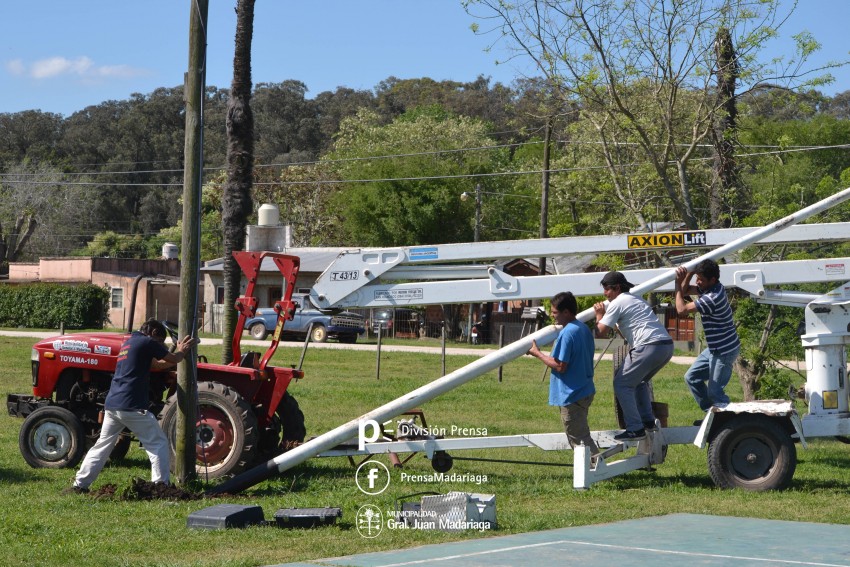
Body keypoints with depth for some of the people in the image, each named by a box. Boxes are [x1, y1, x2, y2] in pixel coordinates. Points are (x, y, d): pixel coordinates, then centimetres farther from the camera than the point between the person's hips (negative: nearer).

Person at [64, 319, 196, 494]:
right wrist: (182, 351, 25)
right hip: (132, 406, -8)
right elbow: (173, 359, 4)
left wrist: (180, 352, 28)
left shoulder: (129, 343, 22)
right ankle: (160, 485, -4)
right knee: (158, 443, 2)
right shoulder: (147, 342, -4)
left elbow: (157, 364, 27)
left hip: (112, 405, 8)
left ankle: (80, 485, 16)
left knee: (103, 445, 17)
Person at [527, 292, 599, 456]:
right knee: (582, 435, 19)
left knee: (578, 439, -2)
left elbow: (560, 366, -21)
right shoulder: (584, 328, 9)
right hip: (585, 391, 10)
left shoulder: (567, 333, -20)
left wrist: (538, 354, -11)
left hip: (572, 394, -10)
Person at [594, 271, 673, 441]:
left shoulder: (617, 303, 1)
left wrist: (599, 314, 16)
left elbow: (602, 329, -1)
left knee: (622, 384, 1)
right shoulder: (637, 300, 29)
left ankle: (635, 429, -5)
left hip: (649, 346, -9)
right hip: (667, 345, 9)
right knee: (639, 381, 28)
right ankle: (648, 421, 24)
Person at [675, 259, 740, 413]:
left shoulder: (712, 298, -27)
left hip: (723, 351, -10)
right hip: (715, 348, 10)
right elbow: (685, 290, 13)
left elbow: (682, 309, -22)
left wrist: (678, 283, -15)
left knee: (715, 392, -8)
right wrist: (689, 273, -4)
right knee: (692, 377, 16)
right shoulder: (710, 288, 2)